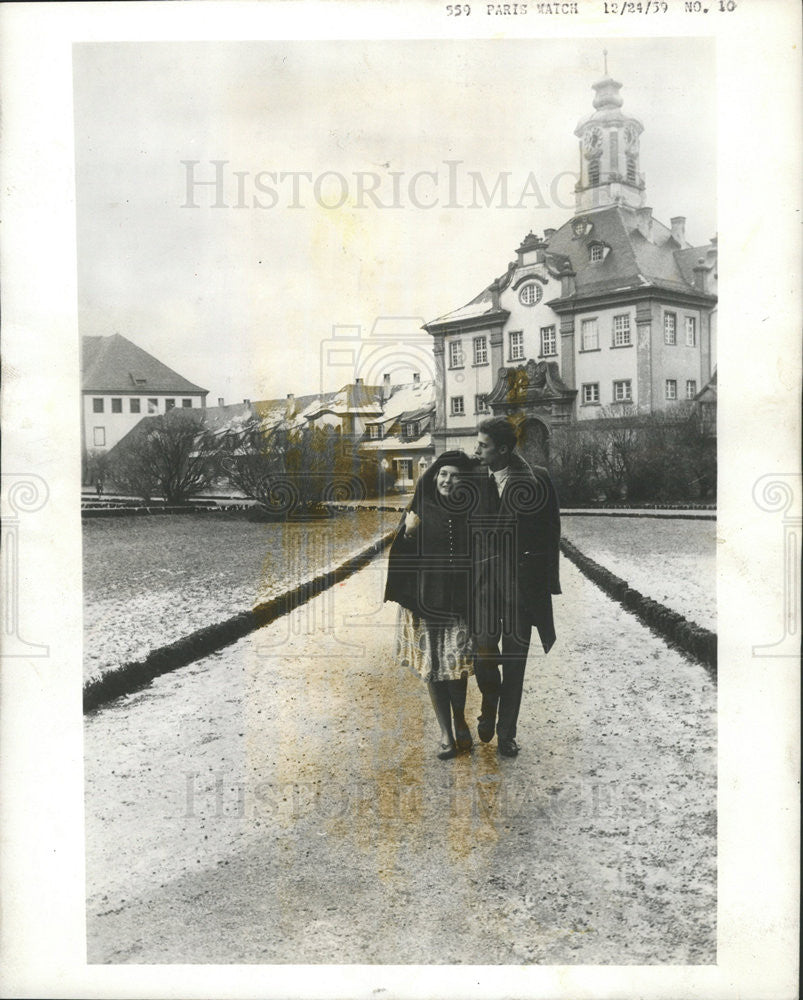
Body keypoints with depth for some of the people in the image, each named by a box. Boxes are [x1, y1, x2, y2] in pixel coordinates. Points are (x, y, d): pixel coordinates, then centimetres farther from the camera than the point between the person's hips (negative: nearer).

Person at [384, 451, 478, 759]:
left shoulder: (473, 512, 0)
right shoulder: (419, 509, -2)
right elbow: (404, 556, -3)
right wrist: (409, 533, -21)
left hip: (460, 600, 0)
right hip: (425, 599, 0)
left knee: (457, 664, 1)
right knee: (433, 667, 5)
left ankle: (459, 718, 30)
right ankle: (446, 733, 20)